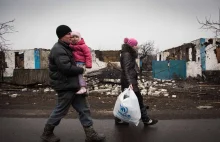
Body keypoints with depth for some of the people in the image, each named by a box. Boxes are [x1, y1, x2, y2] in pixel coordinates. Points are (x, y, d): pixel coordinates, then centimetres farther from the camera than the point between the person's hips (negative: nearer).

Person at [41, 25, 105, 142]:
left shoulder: (66, 48, 16)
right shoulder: (58, 50, -17)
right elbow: (67, 68, -27)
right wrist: (81, 70, -13)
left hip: (73, 84, 10)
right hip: (65, 85, -9)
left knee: (84, 108, 9)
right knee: (60, 111, 6)